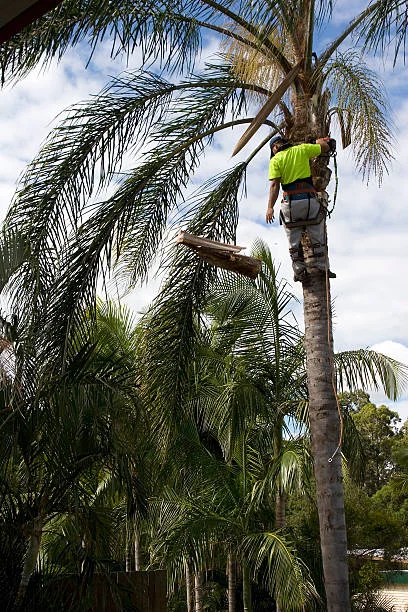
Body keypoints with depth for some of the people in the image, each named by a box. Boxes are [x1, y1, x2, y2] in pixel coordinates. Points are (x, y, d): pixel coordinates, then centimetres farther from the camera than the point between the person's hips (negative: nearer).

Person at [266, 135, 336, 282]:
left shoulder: (275, 160, 5)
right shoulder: (302, 149, 9)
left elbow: (274, 184, -7)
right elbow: (326, 147, 19)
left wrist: (270, 207, -13)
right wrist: (319, 141, 41)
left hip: (290, 202, -1)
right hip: (309, 199, 1)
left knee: (294, 240, 8)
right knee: (317, 237, 11)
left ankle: (299, 271, 5)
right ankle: (322, 267, 10)